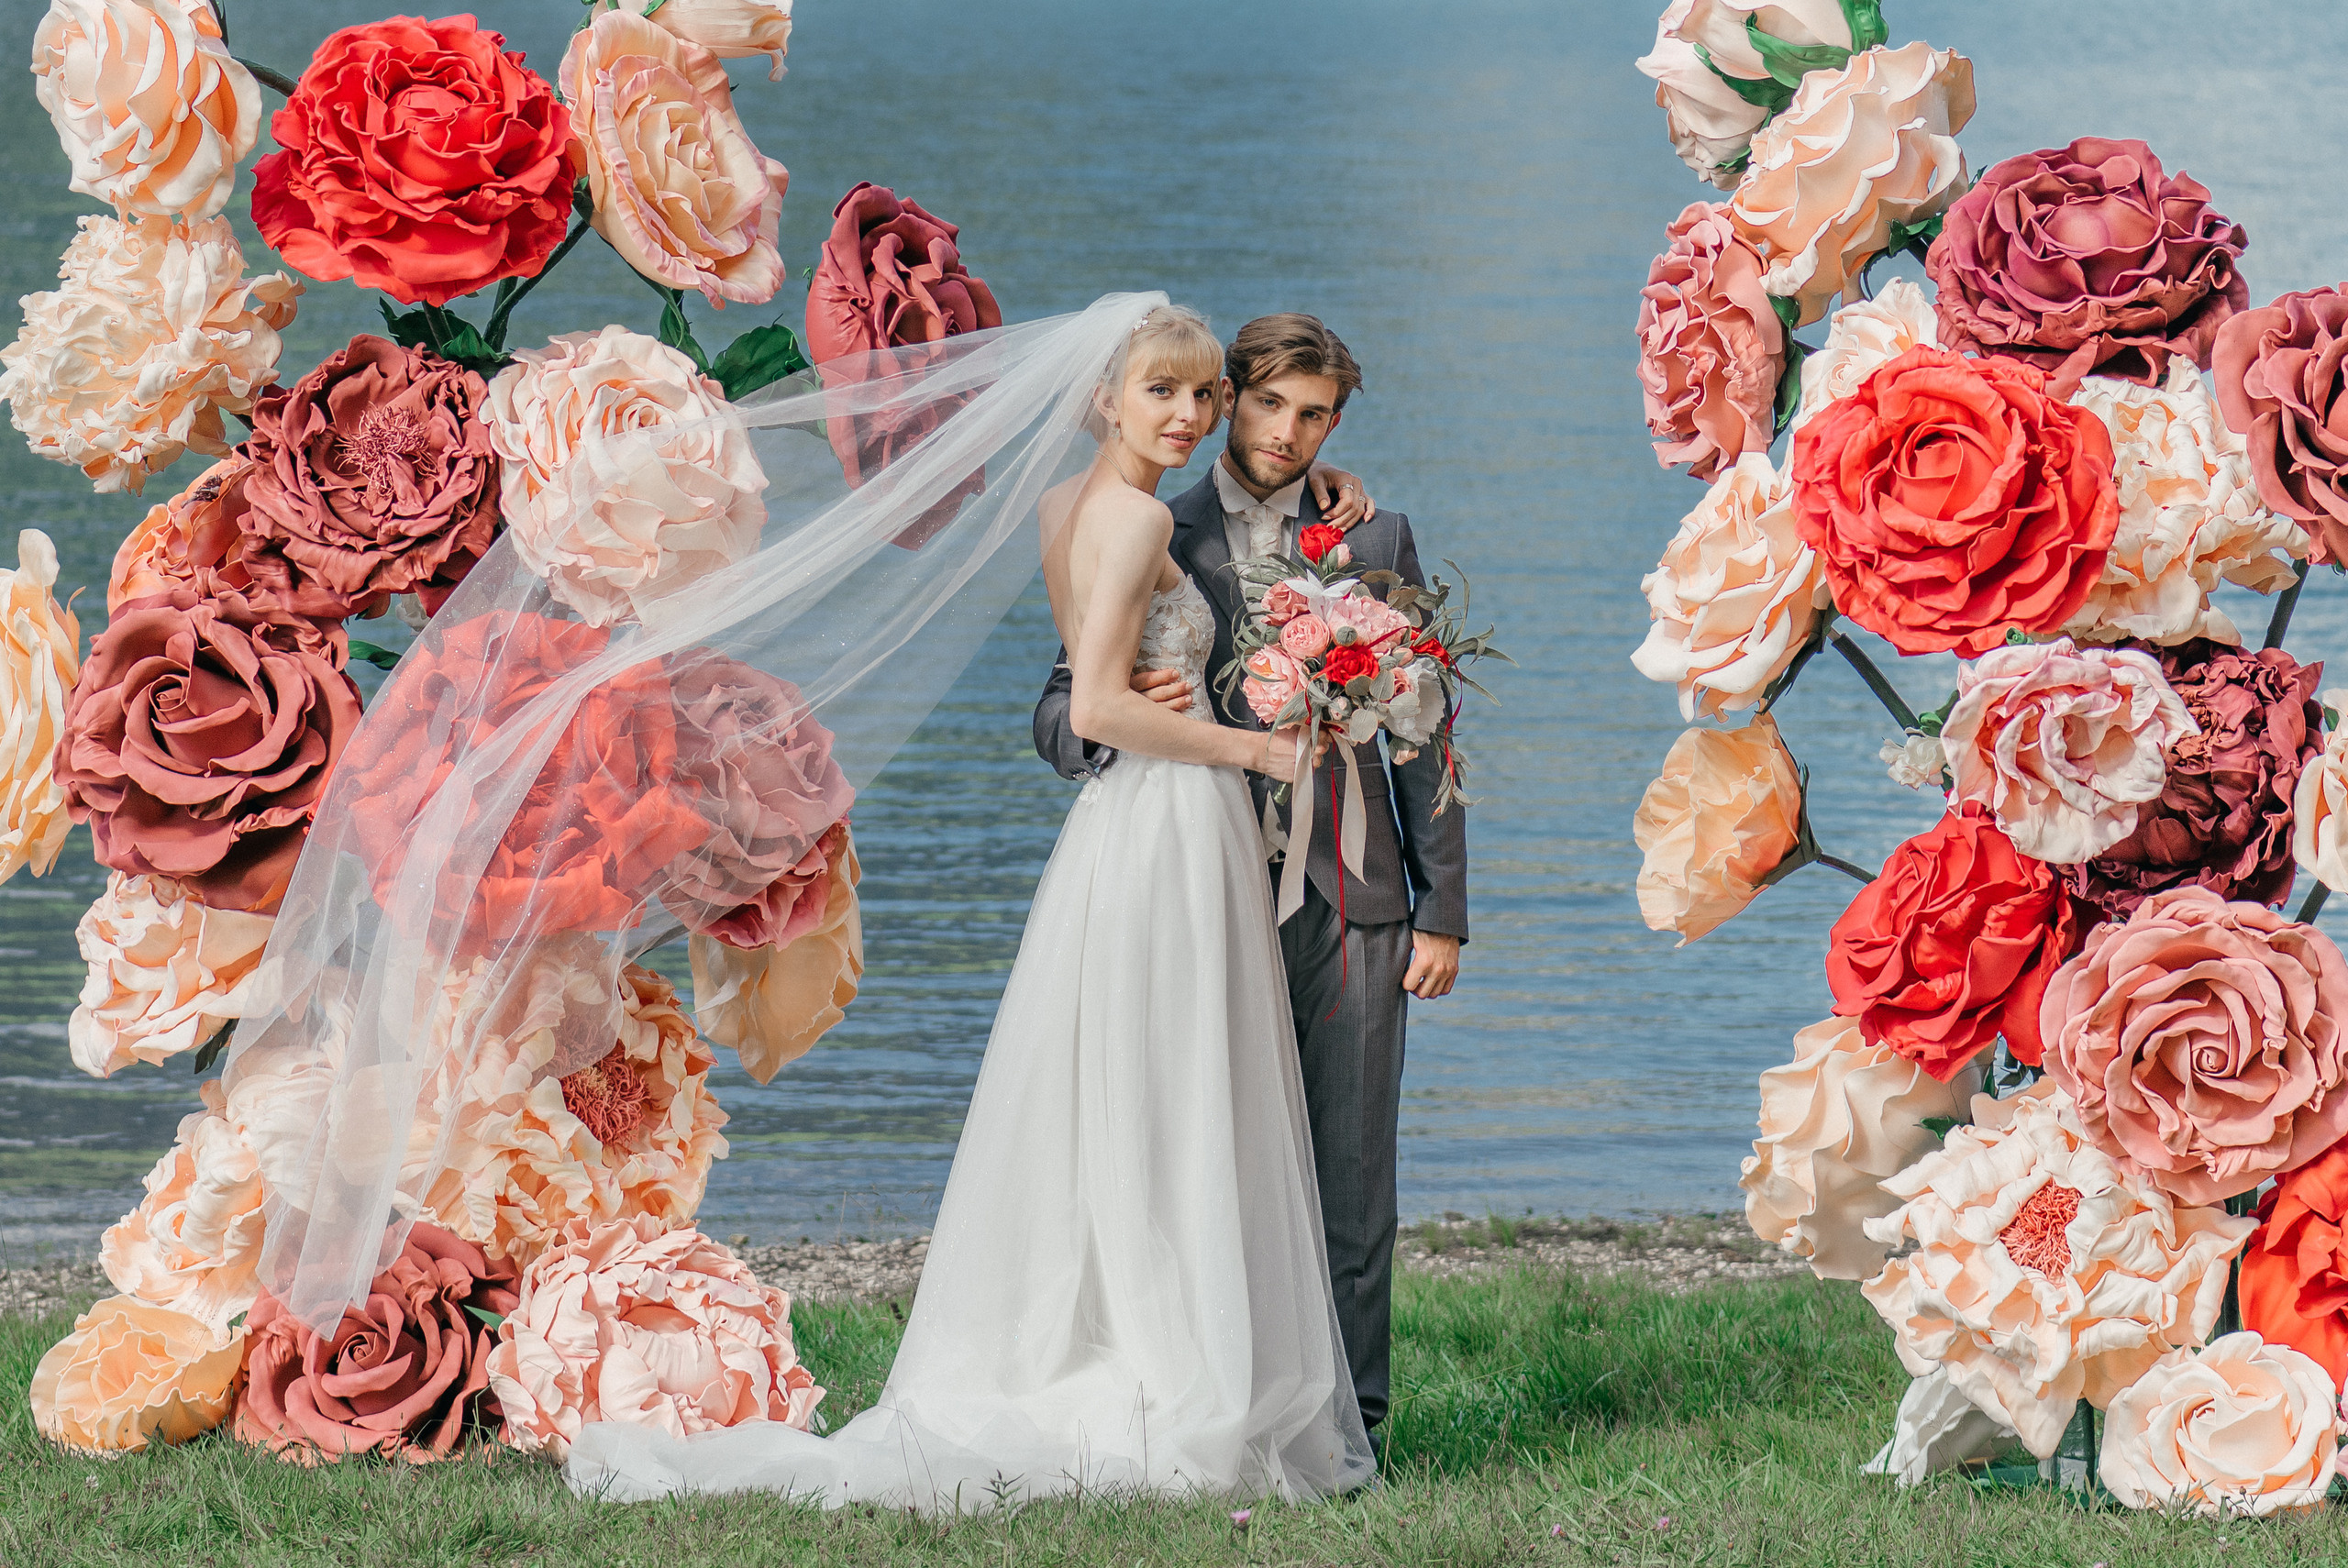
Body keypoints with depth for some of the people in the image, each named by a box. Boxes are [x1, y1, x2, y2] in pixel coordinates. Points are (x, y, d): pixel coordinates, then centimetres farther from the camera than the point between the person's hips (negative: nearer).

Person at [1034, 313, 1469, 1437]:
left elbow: (1422, 734, 11)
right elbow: (1058, 720, 4)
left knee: (1351, 1167, 0)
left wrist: (1443, 910, 5)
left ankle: (1348, 1417, 6)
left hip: (1350, 893, 1)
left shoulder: (1375, 542, 10)